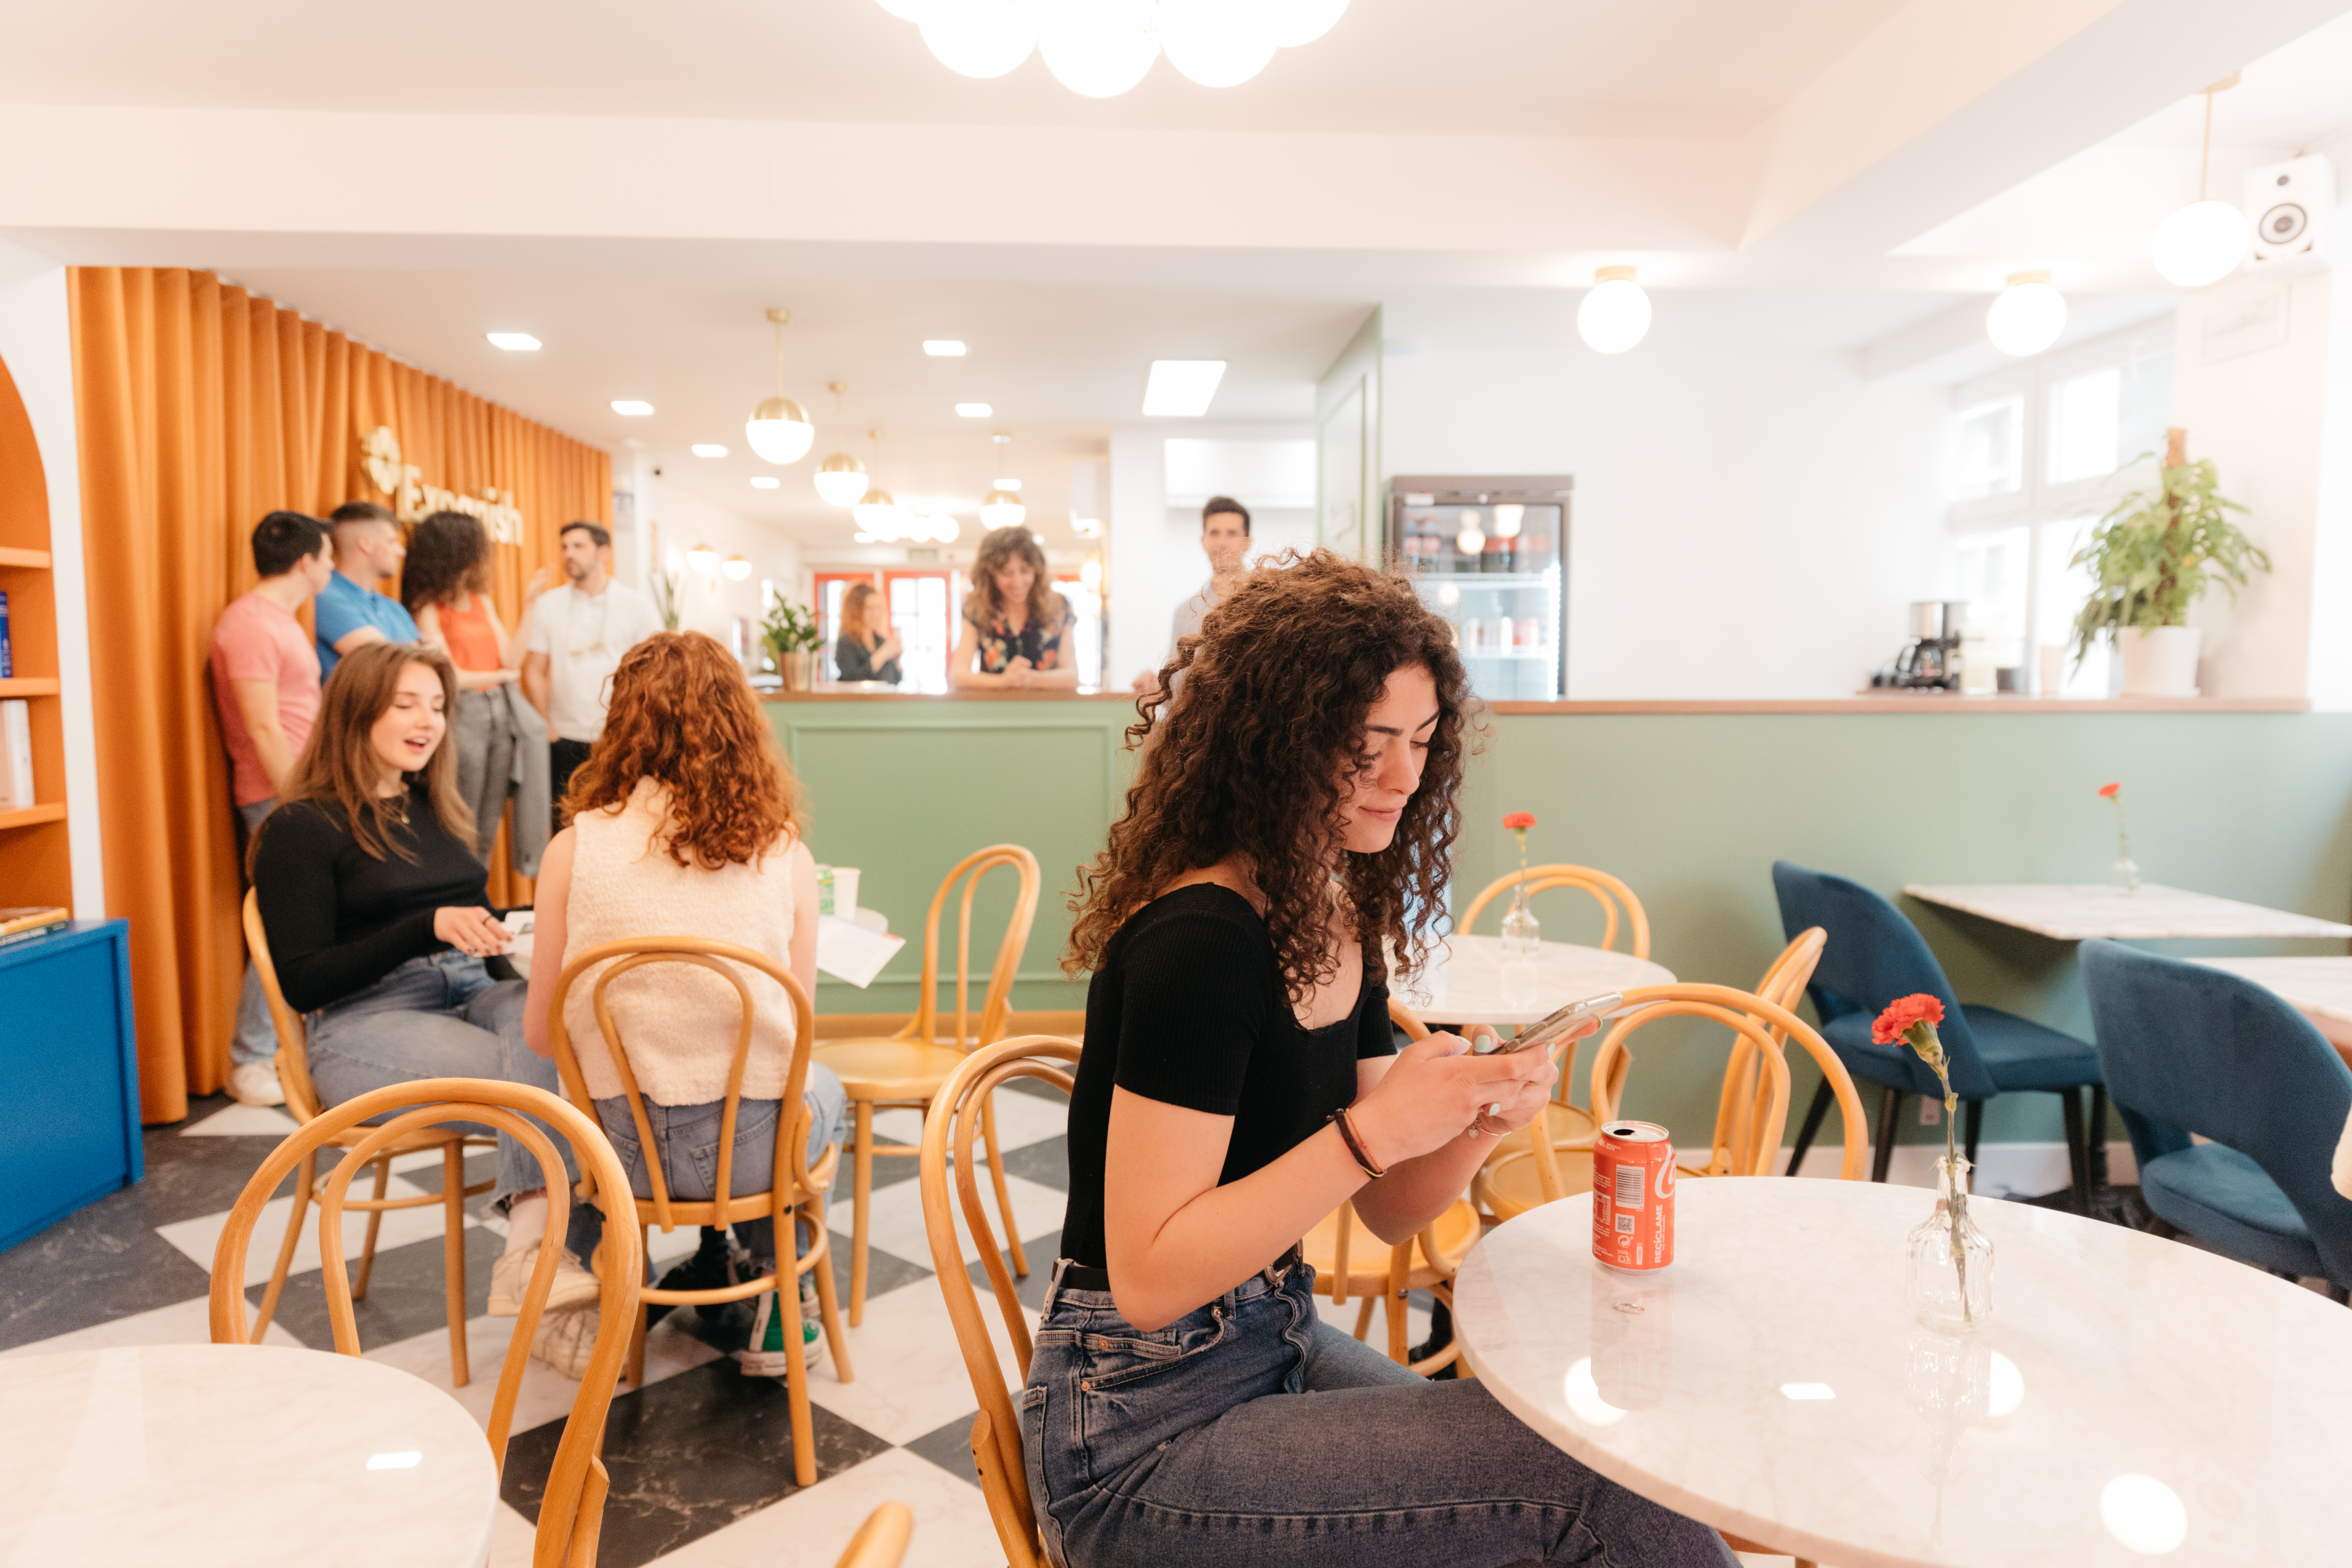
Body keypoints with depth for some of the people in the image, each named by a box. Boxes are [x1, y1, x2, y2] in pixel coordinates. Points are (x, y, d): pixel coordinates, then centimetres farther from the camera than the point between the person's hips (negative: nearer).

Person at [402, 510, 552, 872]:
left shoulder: (482, 601, 10)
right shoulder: (428, 608, -8)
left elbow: (511, 659, 2)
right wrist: (502, 675, 1)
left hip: (503, 712, 6)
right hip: (464, 716, -6)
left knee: (488, 827, 10)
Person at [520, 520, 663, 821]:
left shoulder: (638, 607, 2)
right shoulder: (548, 604, 7)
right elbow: (534, 672, 9)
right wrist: (548, 729, 3)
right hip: (564, 742, 2)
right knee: (565, 827, 2)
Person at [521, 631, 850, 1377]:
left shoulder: (575, 849, -8)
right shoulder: (785, 854, -7)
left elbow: (541, 1034, 1)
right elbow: (793, 1027, 2)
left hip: (621, 1146, 1)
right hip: (757, 1148, 0)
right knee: (823, 1089, 34)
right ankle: (782, 1299, 36)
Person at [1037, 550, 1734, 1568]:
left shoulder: (1339, 924, 3)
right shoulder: (1201, 939, -23)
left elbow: (1388, 1212, 7)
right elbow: (1149, 1275, -23)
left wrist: (1479, 1122, -12)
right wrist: (1373, 1130, -28)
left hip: (1273, 1346, 8)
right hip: (1141, 1433, -8)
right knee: (1608, 1485, -13)